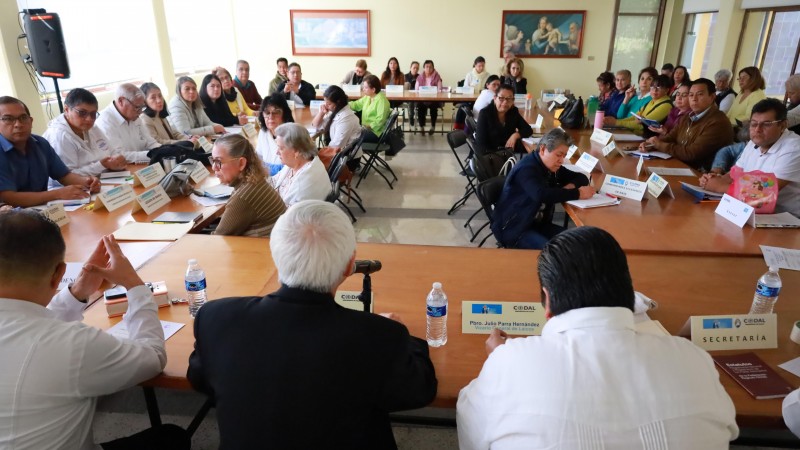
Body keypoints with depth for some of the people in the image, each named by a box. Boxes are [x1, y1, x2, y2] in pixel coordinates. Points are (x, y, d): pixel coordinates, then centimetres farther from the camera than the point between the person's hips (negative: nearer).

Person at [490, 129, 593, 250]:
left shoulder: (552, 167, 9)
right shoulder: (526, 169, -20)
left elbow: (581, 178, 16)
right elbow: (542, 195, -38)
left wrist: (571, 186, -8)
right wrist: (578, 194, -30)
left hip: (538, 223, 9)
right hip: (512, 228, -9)